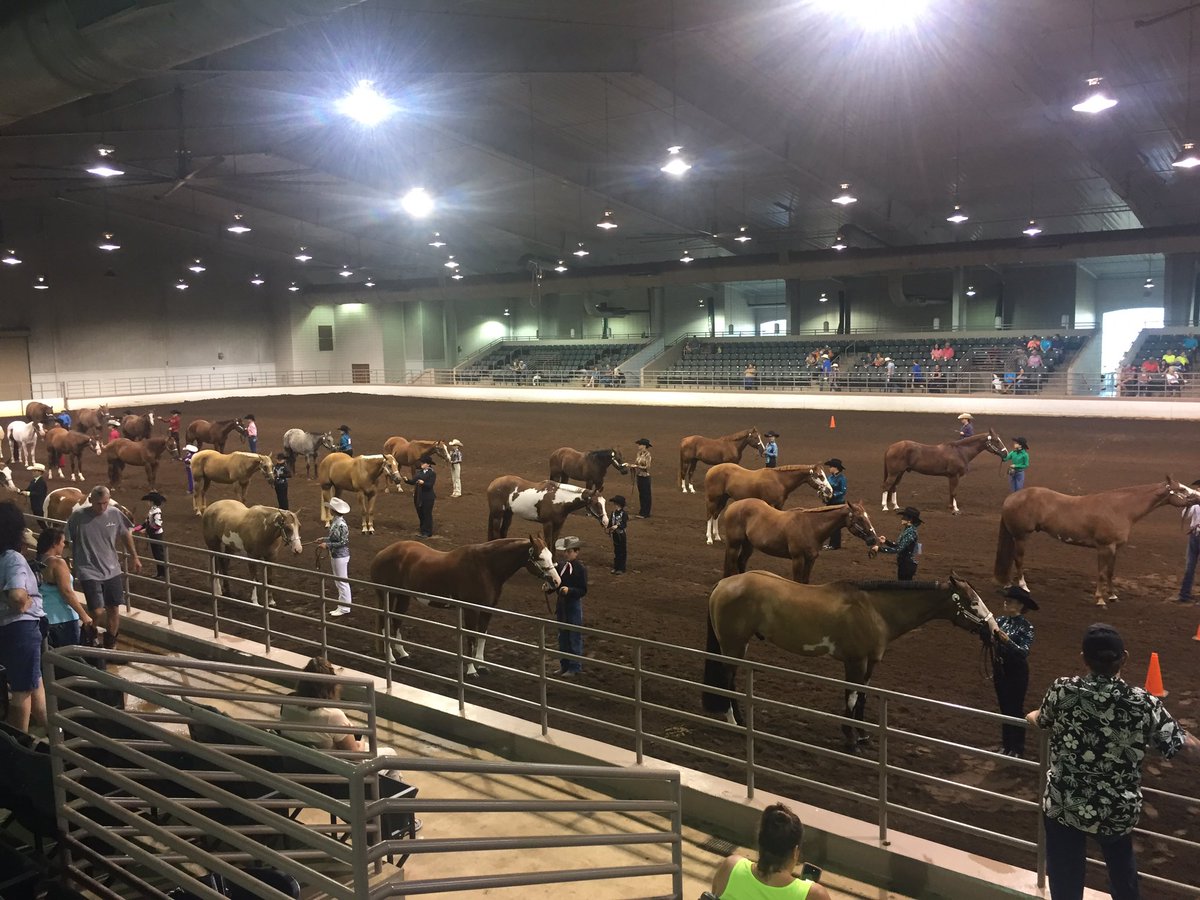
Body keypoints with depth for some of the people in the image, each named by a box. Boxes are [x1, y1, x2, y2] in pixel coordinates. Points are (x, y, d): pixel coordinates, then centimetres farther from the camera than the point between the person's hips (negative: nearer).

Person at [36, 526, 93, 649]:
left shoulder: (38, 563, 6)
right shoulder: (57, 562, -16)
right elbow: (66, 592, -19)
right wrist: (83, 615, -16)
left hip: (44, 617, 8)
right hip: (63, 618, -8)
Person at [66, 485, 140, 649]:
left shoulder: (115, 514, -5)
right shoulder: (78, 516, -14)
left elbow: (125, 535, 12)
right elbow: (67, 541, -4)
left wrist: (134, 557, 18)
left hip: (112, 570, 4)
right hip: (89, 572, -4)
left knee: (114, 610, 8)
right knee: (97, 611, -12)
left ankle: (110, 646, 27)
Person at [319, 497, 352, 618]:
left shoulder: (341, 524, -24)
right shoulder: (335, 521, 3)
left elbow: (343, 542, -21)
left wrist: (327, 545, -18)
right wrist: (324, 539, 8)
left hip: (341, 556, -9)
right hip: (334, 555, 9)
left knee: (342, 582, 3)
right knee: (338, 581, 17)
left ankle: (344, 609, 14)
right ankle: (342, 607, 28)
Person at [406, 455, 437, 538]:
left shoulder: (432, 473, -9)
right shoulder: (419, 472, 10)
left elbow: (430, 485, -19)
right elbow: (413, 481, 7)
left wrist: (423, 483, -36)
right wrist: (407, 480, -12)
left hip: (428, 498, -7)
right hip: (418, 497, 7)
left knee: (427, 515, 1)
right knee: (420, 514, 14)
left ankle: (427, 532, 10)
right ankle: (422, 530, 27)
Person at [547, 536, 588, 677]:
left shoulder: (581, 568, -15)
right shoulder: (560, 566, 1)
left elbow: (583, 591, -18)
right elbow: (556, 584, 8)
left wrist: (569, 590, -33)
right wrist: (548, 588, -12)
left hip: (574, 605, -6)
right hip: (561, 604, 6)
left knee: (575, 638, 6)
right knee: (562, 637, 16)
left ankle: (575, 667, 17)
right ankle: (564, 665, 30)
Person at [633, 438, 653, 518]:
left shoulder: (647, 455, -15)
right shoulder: (639, 454, 7)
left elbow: (647, 467, -19)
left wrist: (637, 466, -23)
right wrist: (634, 465, -2)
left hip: (645, 477, -8)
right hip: (639, 476, 8)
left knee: (646, 495, 1)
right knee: (641, 494, 14)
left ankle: (645, 513, 7)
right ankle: (642, 511, 24)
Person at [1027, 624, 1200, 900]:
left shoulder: (1062, 690, -13)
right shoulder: (1144, 704, -14)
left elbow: (1042, 721, 8)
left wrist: (1031, 716, 32)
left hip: (1064, 806, -1)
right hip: (1118, 812, 2)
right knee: (1122, 867, 33)